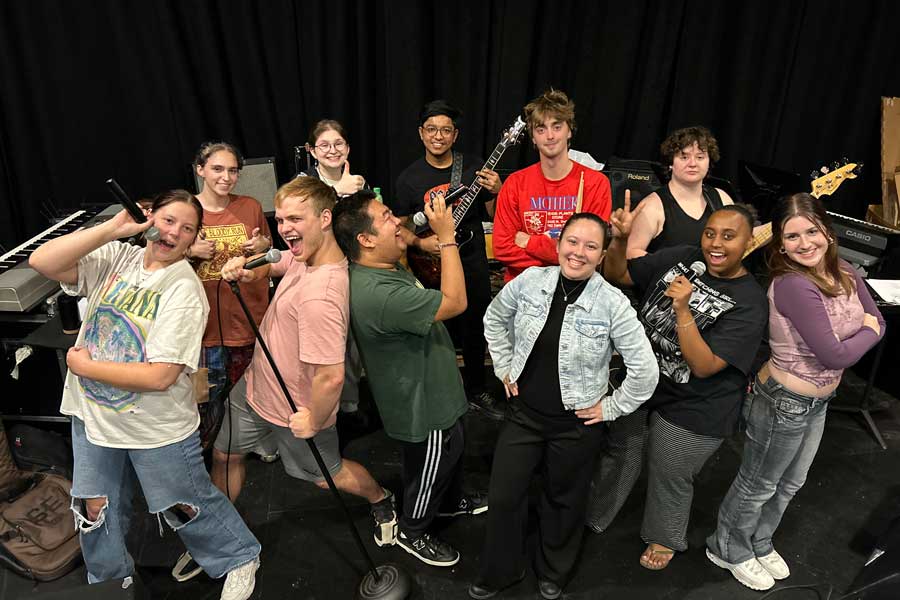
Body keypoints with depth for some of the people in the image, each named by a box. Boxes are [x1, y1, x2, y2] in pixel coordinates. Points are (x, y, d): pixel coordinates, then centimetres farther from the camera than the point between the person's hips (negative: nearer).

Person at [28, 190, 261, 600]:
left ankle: (240, 557, 39)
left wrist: (84, 366, -15)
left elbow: (159, 376, -25)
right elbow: (42, 262, -18)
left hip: (157, 427, -5)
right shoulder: (116, 258, -4)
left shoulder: (184, 289, -21)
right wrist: (113, 228, -24)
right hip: (93, 414, 5)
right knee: (96, 509, 21)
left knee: (186, 506, 13)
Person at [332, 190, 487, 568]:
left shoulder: (384, 269, -4)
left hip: (433, 389, 10)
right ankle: (412, 533, 44)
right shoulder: (377, 294, -38)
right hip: (422, 406, -10)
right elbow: (455, 302, -33)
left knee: (452, 447, 31)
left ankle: (451, 501, 59)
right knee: (430, 468, 16)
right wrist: (446, 236, -30)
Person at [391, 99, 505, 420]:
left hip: (473, 263, 1)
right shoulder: (409, 177, -2)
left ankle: (476, 389, 35)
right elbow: (398, 226, 2)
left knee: (475, 331, 13)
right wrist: (420, 242, -16)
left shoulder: (474, 166, 0)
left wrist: (498, 191, -16)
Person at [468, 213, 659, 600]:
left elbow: (646, 371, -14)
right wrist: (505, 368, 6)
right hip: (523, 414, 3)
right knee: (503, 497, 13)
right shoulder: (530, 281, -10)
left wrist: (610, 408, -9)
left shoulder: (613, 304, -19)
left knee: (563, 501, 20)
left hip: (576, 425, -2)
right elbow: (494, 319, 9)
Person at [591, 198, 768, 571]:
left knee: (669, 478, 18)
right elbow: (618, 276, 0)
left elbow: (703, 366, -25)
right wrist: (620, 239, -18)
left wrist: (683, 310, -35)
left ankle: (664, 538, 48)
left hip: (691, 411, -4)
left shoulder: (749, 302, -20)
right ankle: (592, 517, 47)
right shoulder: (681, 258, -8)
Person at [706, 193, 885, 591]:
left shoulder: (845, 274, -4)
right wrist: (867, 332, -11)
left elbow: (878, 322, 4)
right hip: (785, 403, -8)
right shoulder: (792, 286, -29)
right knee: (759, 484, 13)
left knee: (790, 483, 26)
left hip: (819, 400, 8)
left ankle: (759, 545, 49)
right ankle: (727, 549, 38)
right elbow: (835, 355, -28)